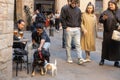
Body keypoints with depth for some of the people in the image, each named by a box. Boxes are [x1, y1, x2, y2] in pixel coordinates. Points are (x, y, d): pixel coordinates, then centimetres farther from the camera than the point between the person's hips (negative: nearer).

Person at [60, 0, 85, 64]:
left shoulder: (78, 10, 10)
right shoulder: (65, 9, -4)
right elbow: (62, 19, -3)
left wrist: (79, 26, 8)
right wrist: (66, 27, -8)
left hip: (77, 29, 3)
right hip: (69, 29, -3)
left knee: (78, 44, -3)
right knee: (68, 45, 4)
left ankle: (80, 59, -5)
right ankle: (69, 58, 14)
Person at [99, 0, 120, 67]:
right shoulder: (106, 12, 3)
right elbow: (100, 20, 3)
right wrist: (103, 19, -18)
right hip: (107, 32, -2)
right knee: (106, 45, 3)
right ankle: (103, 59, 18)